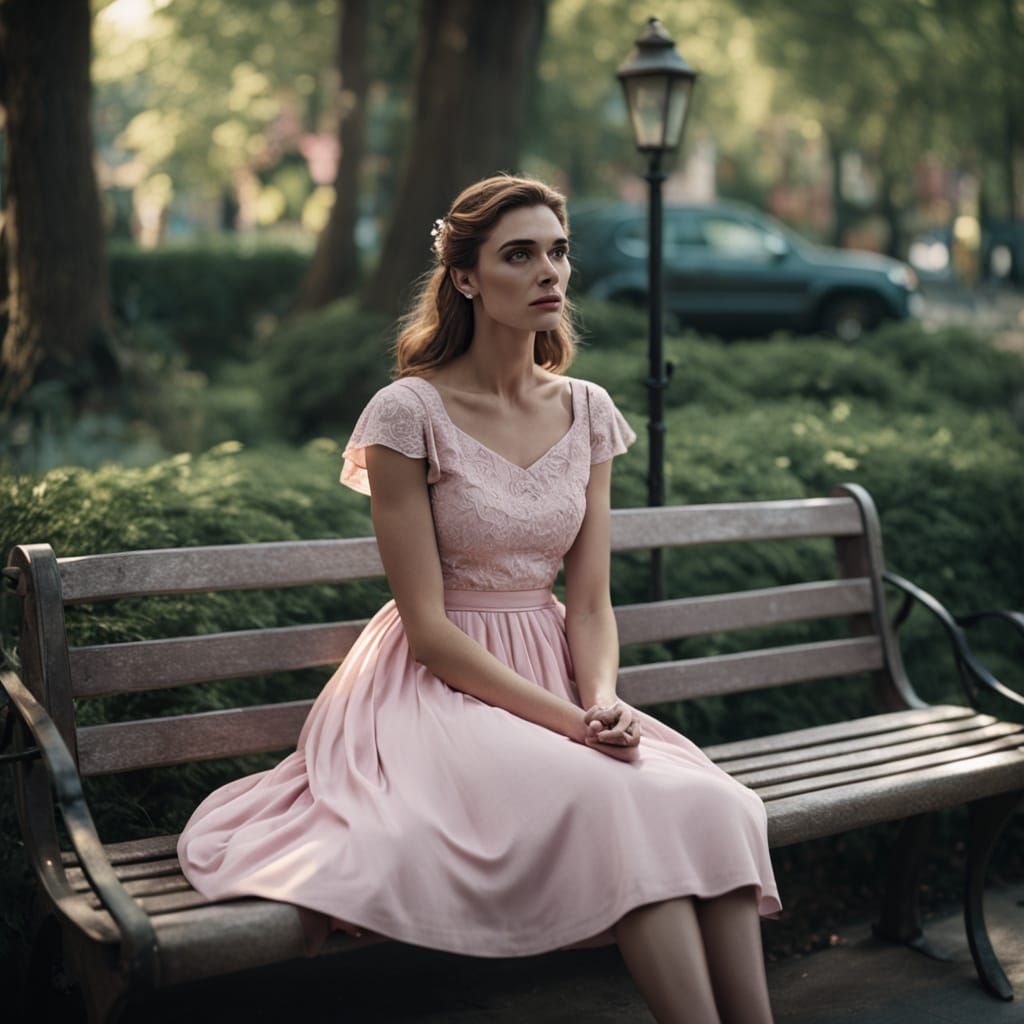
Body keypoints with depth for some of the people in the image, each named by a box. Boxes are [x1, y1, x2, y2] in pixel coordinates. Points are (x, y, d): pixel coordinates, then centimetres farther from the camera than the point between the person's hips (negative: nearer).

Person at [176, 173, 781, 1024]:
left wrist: (602, 701, -15)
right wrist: (570, 722, -18)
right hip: (441, 689, -5)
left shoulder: (587, 411, 6)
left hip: (556, 675, 5)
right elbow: (428, 628, -12)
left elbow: (591, 602, 6)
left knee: (713, 806, -24)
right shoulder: (410, 413, -11)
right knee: (618, 804, -32)